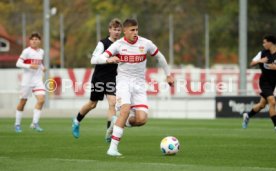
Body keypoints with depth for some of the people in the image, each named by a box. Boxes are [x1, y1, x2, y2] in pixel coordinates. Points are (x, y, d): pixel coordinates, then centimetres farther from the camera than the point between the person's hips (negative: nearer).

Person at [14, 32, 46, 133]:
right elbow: (18, 63, -12)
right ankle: (17, 124, 18)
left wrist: (42, 68, 6)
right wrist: (30, 66, -23)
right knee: (23, 101, 4)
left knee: (41, 99, -14)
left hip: (38, 80, 4)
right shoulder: (27, 51, -8)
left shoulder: (41, 52, 10)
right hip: (27, 80, -4)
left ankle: (35, 123, -9)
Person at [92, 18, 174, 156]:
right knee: (125, 110, -27)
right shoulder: (118, 44, -6)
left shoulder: (145, 43, -1)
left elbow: (159, 57, 18)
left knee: (142, 119, -14)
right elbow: (95, 60, -13)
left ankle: (125, 122, 22)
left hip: (139, 84, 2)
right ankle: (113, 148, -23)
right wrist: (109, 59, -32)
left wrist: (168, 75, 24)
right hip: (123, 82, -2)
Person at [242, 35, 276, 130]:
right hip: (264, 81, -2)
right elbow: (251, 64, 4)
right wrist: (259, 61, -13)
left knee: (262, 104, 14)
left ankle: (247, 116, 39)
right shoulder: (263, 53, -2)